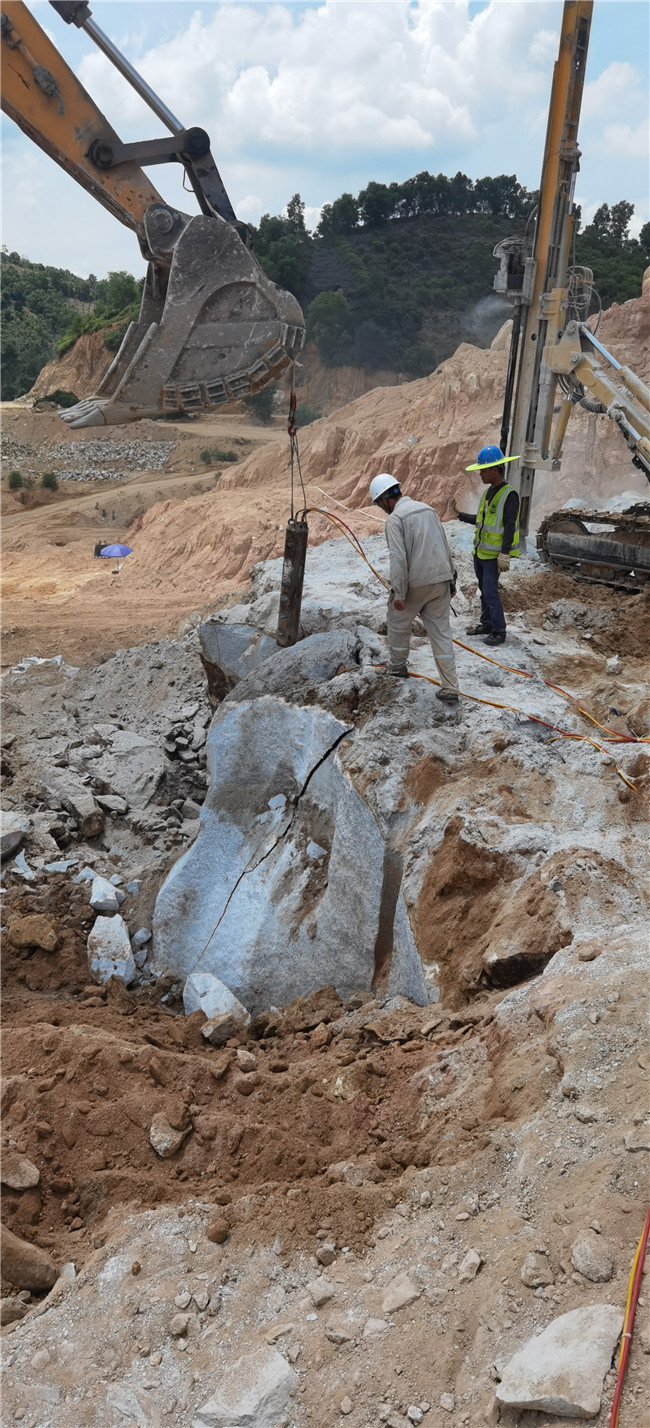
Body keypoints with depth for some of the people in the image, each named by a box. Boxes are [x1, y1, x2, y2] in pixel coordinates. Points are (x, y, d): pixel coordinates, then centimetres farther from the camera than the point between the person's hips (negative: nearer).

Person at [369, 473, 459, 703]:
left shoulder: (395, 518, -10)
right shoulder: (426, 508, 12)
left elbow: (398, 558, -19)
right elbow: (445, 546, 15)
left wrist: (398, 594, -17)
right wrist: (450, 578, 22)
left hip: (415, 584, -6)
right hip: (441, 581, 6)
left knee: (398, 623, 20)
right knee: (441, 633, 7)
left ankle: (397, 667, 38)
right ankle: (450, 689, 6)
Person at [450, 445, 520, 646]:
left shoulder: (509, 495, -16)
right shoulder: (488, 491, 10)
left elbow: (509, 528, -20)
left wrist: (505, 555, -23)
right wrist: (459, 514, 12)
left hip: (494, 554, -9)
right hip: (480, 551, 9)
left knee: (490, 592, -9)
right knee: (484, 589, 17)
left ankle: (499, 632, -1)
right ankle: (486, 624, 29)